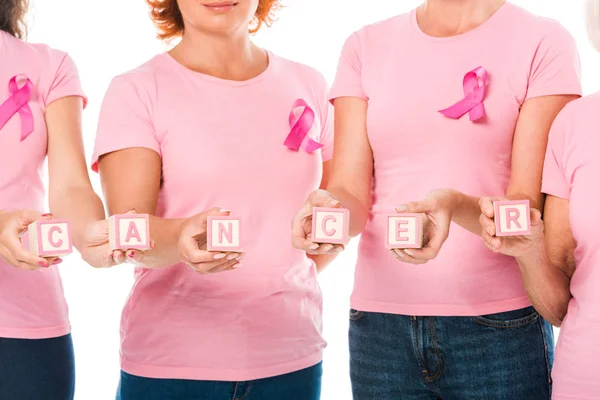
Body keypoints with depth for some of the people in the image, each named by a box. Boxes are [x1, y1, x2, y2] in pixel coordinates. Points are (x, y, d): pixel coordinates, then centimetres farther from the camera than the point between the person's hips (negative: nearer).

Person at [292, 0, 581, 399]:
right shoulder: (365, 45, 8)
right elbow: (352, 193, 0)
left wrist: (456, 205, -28)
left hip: (499, 326, -2)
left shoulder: (544, 42, -1)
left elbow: (533, 209, -9)